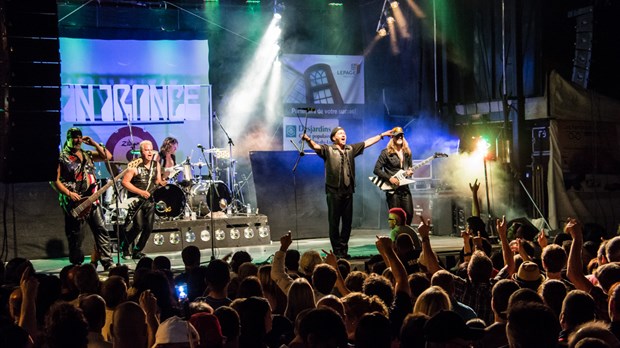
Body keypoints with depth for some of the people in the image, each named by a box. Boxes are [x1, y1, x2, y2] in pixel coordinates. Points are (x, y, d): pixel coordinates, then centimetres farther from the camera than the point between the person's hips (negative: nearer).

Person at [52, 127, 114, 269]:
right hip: (74, 202, -5)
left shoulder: (88, 155, 15)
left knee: (101, 230, 0)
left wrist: (94, 144, 2)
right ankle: (76, 265, 8)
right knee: (76, 235, -3)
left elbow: (108, 156, 9)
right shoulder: (62, 158, -1)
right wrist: (69, 193, -17)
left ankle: (108, 263, 2)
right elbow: (55, 180, -6)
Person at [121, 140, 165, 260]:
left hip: (150, 200, 5)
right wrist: (140, 192, -18)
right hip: (136, 200, -5)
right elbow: (125, 182, -12)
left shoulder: (156, 165, 9)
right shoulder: (134, 165, -9)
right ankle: (124, 247, 8)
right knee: (138, 226, -15)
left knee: (149, 227, -1)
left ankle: (137, 251, 15)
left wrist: (161, 183, -7)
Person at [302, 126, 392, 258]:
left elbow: (367, 142, 22)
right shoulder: (328, 150, 0)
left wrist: (382, 135, 25)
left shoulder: (351, 149, 15)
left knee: (347, 221, 6)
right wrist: (308, 139, -38)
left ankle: (344, 249, 14)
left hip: (348, 190, 5)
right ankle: (336, 250, 3)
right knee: (334, 221, -2)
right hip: (334, 191, -5)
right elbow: (315, 146, -17)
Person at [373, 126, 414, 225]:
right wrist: (390, 178, -16)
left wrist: (410, 171, -1)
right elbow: (377, 169, -7)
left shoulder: (407, 152, 11)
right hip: (392, 189, -5)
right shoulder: (386, 152, -5)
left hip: (405, 188, 5)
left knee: (409, 214, -1)